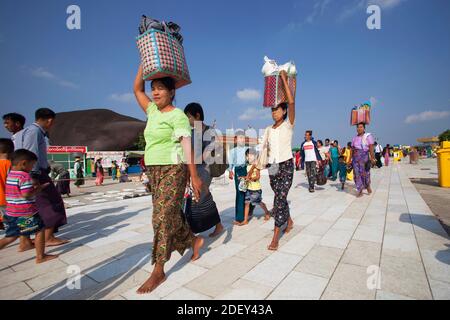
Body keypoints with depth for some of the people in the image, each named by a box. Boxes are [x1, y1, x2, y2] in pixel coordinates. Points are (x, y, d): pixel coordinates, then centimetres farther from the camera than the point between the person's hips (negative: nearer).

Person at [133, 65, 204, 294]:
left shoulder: (178, 115, -7)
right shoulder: (153, 111, 15)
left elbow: (187, 146, -15)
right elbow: (137, 89, 21)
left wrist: (194, 176, -21)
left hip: (173, 170, -8)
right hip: (154, 171, 8)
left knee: (163, 217, -6)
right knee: (171, 215, 14)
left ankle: (158, 271, 5)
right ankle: (194, 240, 36)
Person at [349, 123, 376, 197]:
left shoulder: (368, 136, -2)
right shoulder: (354, 138, 12)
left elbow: (371, 148, -9)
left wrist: (372, 158, -17)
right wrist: (351, 159, 10)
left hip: (365, 157, -4)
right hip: (356, 158, 4)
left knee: (365, 173, 2)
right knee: (357, 174, 1)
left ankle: (368, 186, 31)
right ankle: (360, 191, 10)